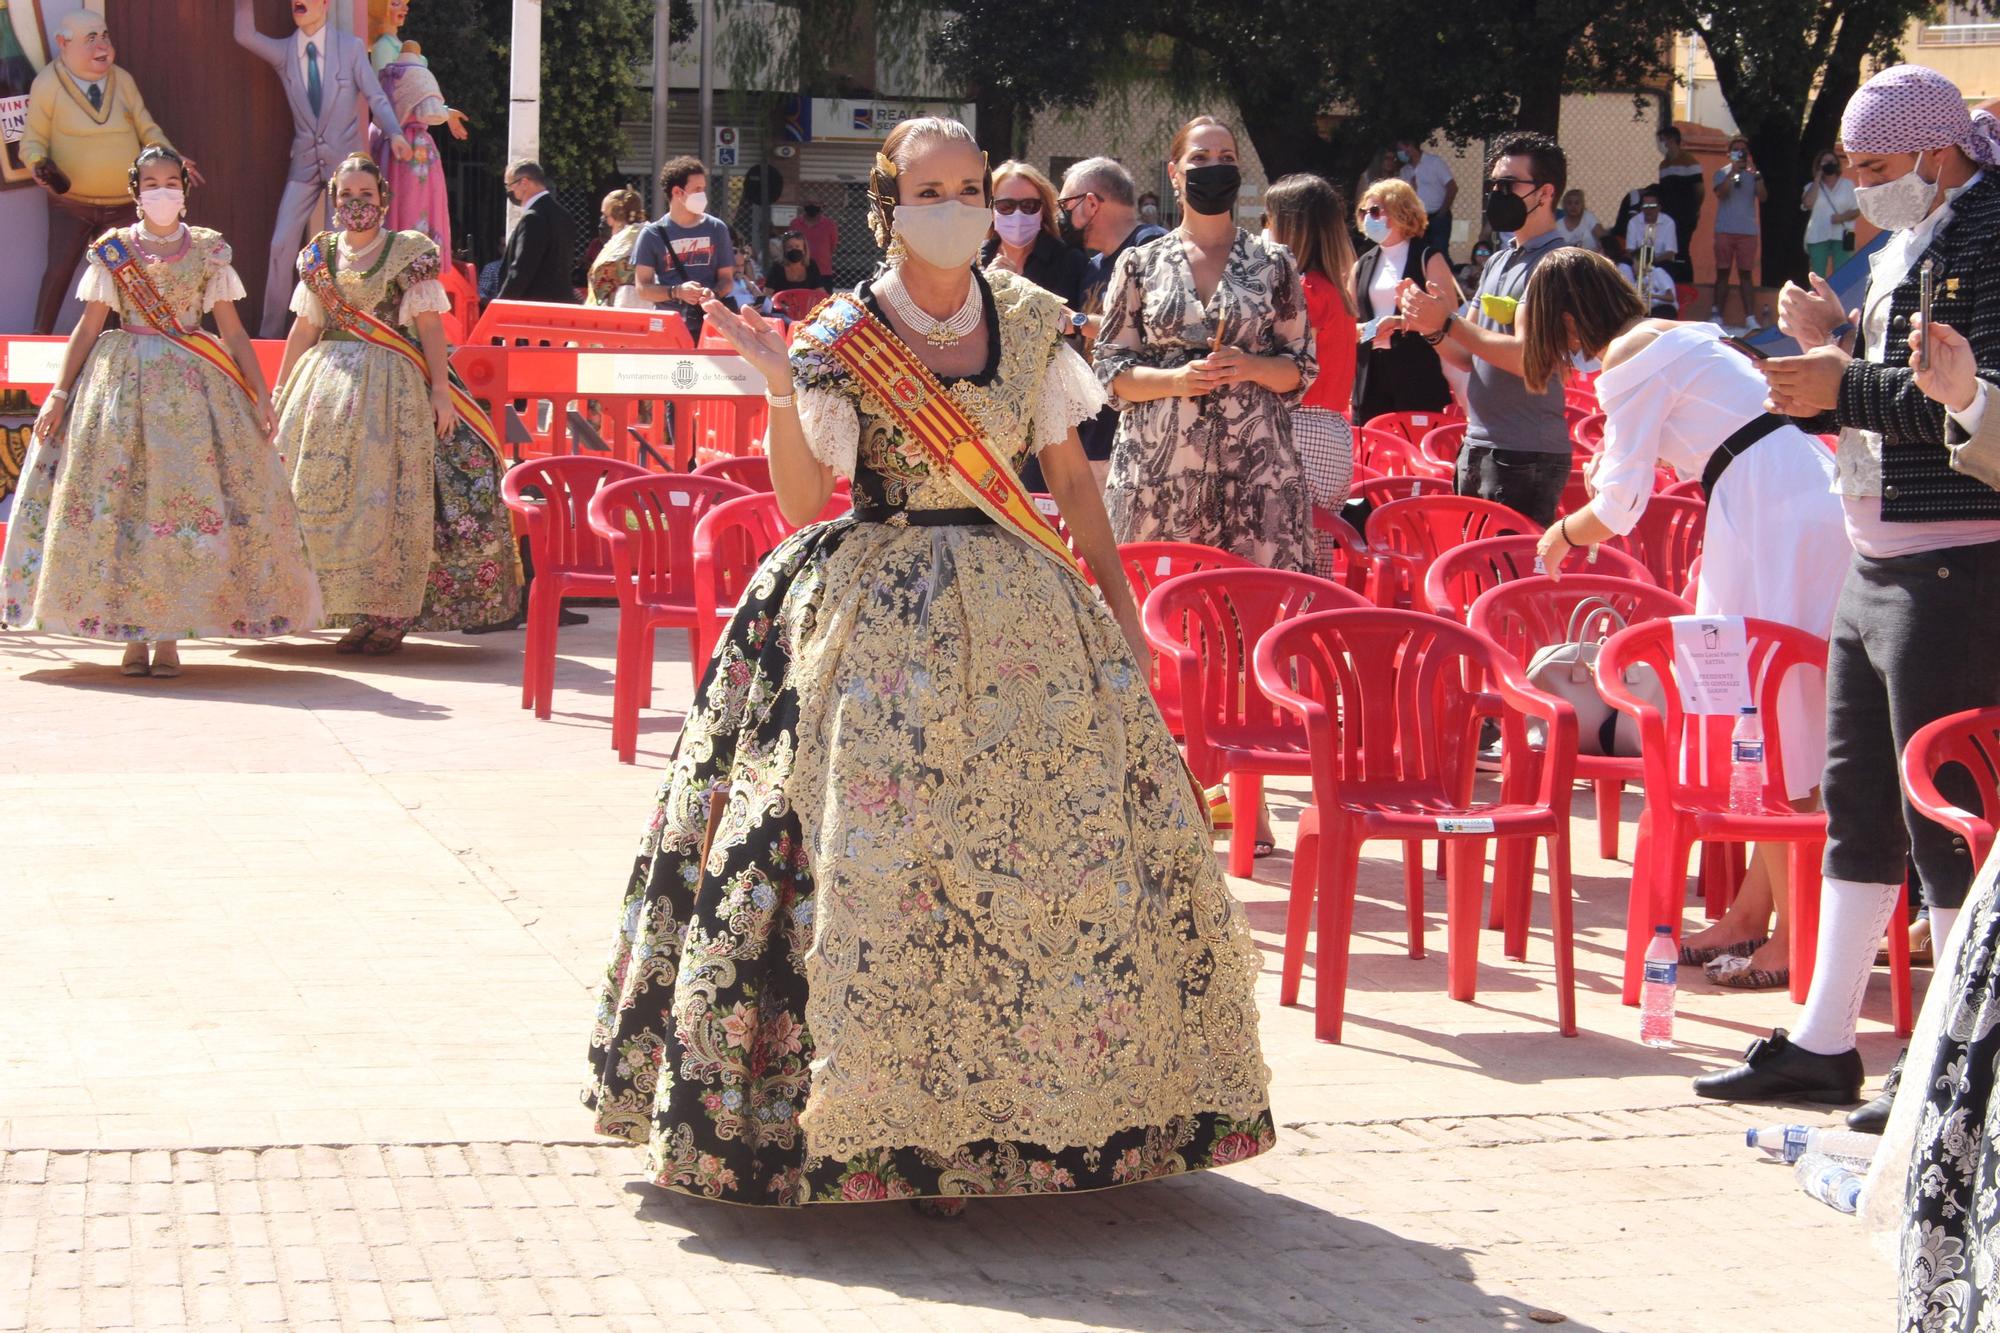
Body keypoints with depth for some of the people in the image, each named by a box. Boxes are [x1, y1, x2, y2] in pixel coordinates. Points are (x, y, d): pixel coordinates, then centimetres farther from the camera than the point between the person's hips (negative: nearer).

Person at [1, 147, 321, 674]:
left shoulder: (208, 250, 7)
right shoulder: (113, 250, 6)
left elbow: (231, 329, 7)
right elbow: (89, 327, 8)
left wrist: (260, 394, 2)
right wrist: (59, 393, 2)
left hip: (194, 384, 0)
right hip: (123, 381, 0)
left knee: (187, 500, -6)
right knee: (119, 497, -5)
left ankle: (169, 634, -1)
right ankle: (130, 634, 0)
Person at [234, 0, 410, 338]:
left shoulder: (351, 47, -4)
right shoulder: (283, 51, 2)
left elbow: (376, 98, -4)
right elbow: (245, 35, -14)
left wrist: (395, 134, -20)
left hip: (344, 158, -2)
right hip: (305, 161, 2)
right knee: (282, 245, -3)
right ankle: (271, 333, 4)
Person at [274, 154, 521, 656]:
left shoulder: (409, 253, 1)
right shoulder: (321, 254, 13)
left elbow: (429, 326, -2)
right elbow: (303, 330, 16)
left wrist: (441, 388, -11)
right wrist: (279, 395, 13)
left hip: (392, 385, -4)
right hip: (327, 384, 4)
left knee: (391, 496, -10)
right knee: (321, 494, -2)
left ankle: (392, 614, -5)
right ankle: (357, 612, 5)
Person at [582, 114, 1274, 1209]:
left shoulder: (1031, 321, 6)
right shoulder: (840, 336, -3)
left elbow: (1069, 473, 13)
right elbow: (802, 501, -10)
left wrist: (1117, 598, 9)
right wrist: (781, 390, -22)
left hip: (1024, 617, 4)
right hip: (878, 619, -3)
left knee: (1078, 841, 0)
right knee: (882, 855, -11)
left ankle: (1008, 1095, 15)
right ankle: (888, 1111, 1)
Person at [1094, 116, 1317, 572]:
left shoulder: (1274, 264, 10)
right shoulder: (1140, 264, 10)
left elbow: (1302, 368, 11)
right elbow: (1111, 371, 8)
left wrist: (1251, 367, -9)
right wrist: (1176, 379, -10)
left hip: (1255, 464, 0)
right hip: (1158, 465, 0)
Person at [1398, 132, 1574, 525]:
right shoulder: (1498, 262, 17)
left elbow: (1528, 356, -20)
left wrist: (1448, 323, -18)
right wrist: (1431, 329, -3)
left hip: (1526, 457, -9)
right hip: (1478, 449, 9)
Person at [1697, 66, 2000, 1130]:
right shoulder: (1900, 252, 17)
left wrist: (1845, 386, -20)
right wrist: (1830, 346, 6)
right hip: (1876, 565, 10)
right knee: (1855, 804, 13)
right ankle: (1822, 1045, 20)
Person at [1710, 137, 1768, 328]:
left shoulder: (1753, 174, 10)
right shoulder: (1722, 173, 7)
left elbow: (1763, 197, -3)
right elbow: (1721, 193, -10)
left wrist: (1756, 176, -15)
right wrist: (1733, 172, -17)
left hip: (1748, 231, 1)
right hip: (1725, 231, -1)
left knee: (1747, 274, -2)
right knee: (1722, 273, 1)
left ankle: (1750, 318, -7)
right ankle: (1716, 315, 3)